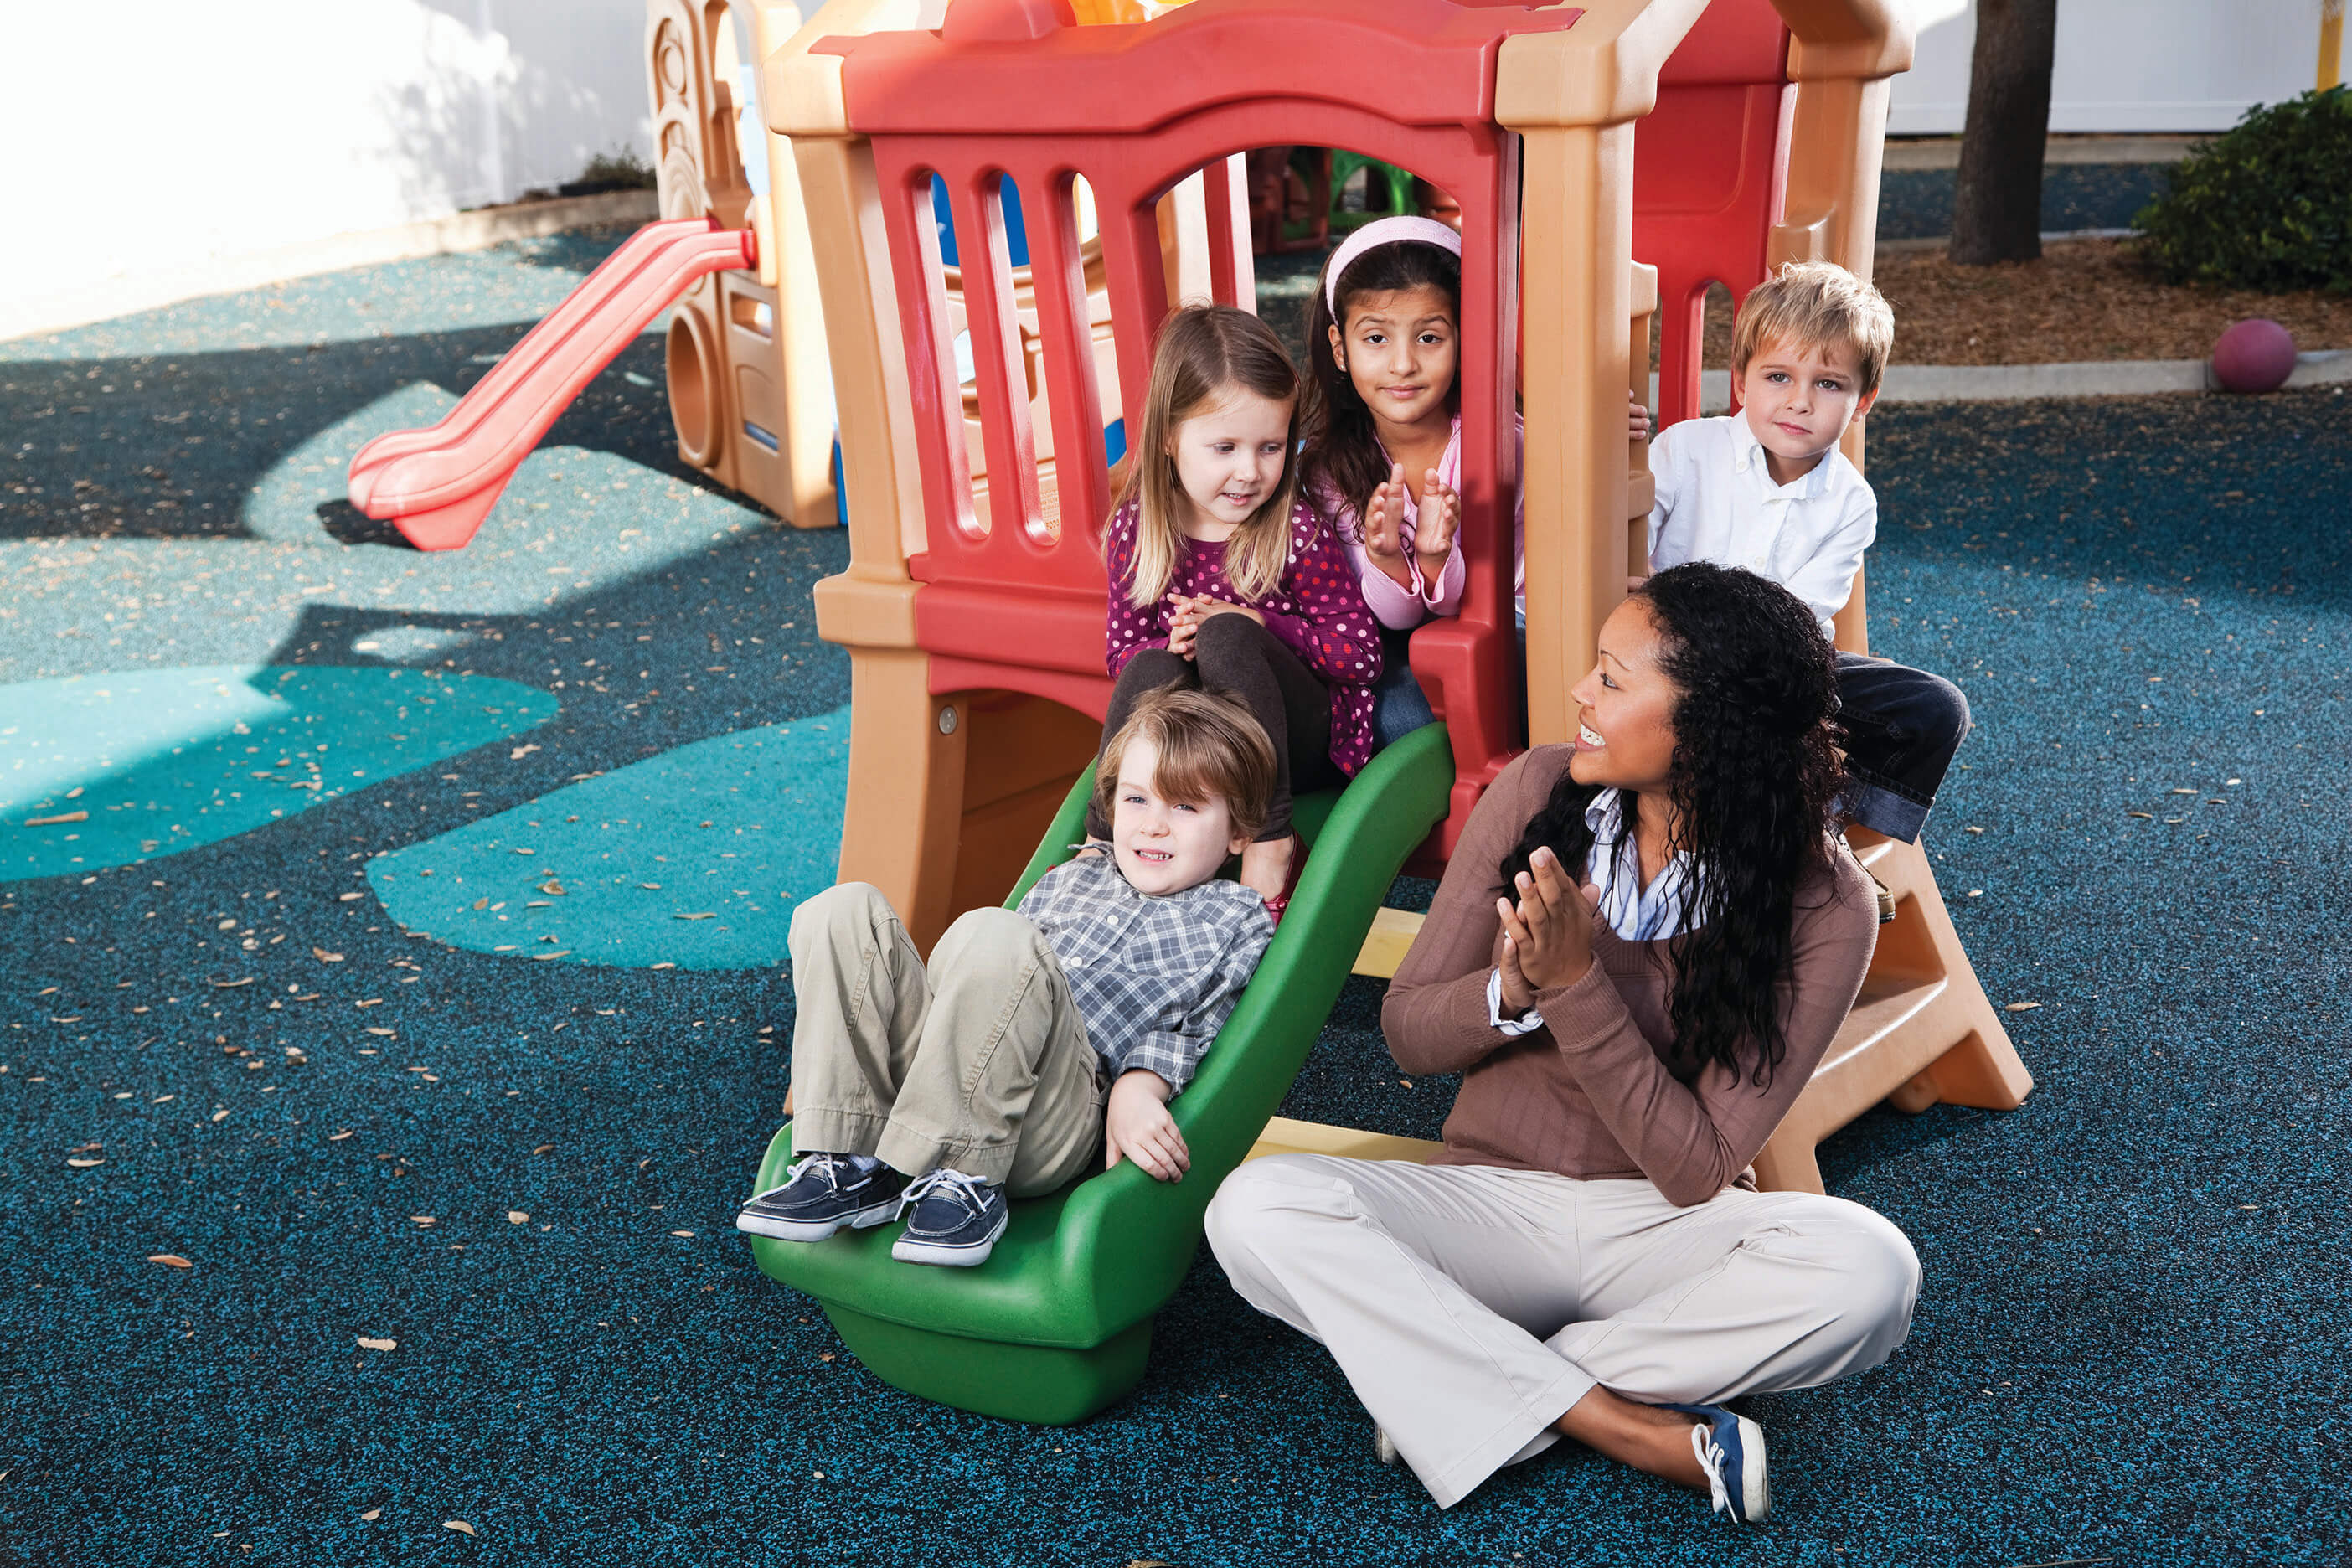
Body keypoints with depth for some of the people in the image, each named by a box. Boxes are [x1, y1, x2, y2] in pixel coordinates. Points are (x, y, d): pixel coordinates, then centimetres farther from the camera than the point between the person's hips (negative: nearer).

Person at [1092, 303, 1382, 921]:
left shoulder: (1298, 534, -12)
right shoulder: (1137, 531, -2)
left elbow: (1362, 654, -10)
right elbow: (1120, 649, 6)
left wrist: (1257, 628, -19)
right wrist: (1168, 651, -17)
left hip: (1304, 742, -3)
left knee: (1228, 634, -30)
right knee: (1153, 668, -27)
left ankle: (1271, 843, -25)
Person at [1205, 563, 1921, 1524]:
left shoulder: (1822, 907, -13)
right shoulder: (1537, 795, -5)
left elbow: (1697, 1169, -15)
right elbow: (1407, 1032, 0)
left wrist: (1579, 987, -25)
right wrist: (1511, 993, -22)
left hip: (1667, 1230, -2)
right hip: (1491, 1200, 2)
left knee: (1868, 1271, -33)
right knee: (1257, 1208, -26)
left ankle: (1467, 1392, -22)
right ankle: (1641, 1434, -25)